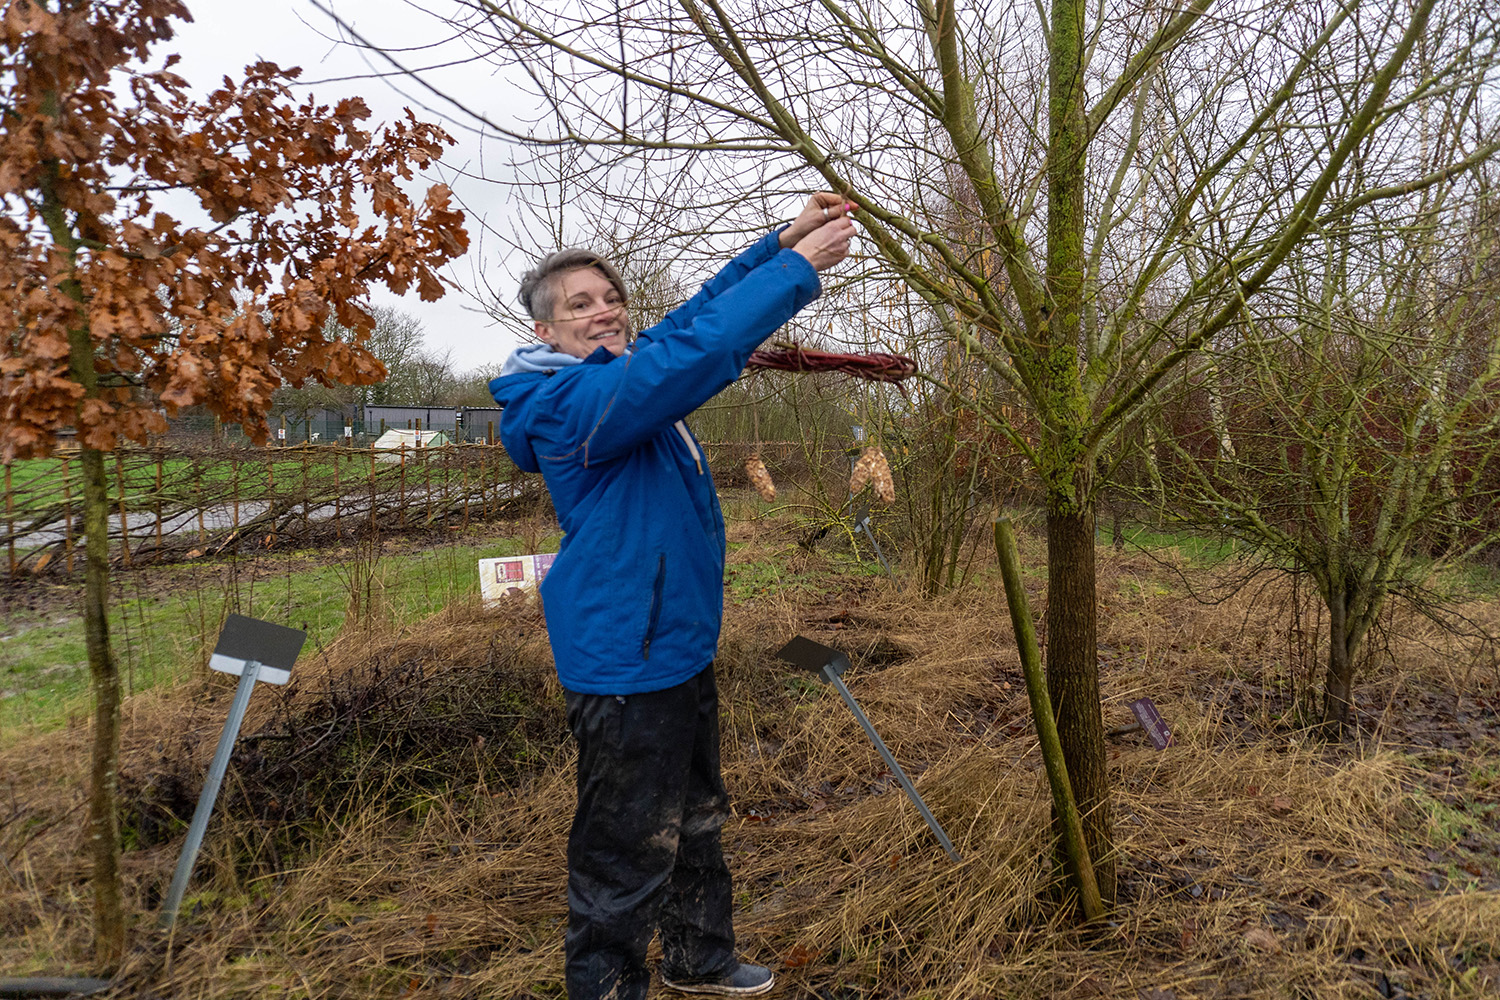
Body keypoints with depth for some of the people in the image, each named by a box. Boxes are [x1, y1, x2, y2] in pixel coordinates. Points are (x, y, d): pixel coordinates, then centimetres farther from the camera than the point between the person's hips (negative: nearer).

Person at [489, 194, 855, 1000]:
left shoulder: (625, 373, 8)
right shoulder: (571, 399, -21)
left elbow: (699, 316, 10)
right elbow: (696, 353, -32)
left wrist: (785, 238, -1)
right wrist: (799, 267, -26)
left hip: (677, 646, 11)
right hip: (624, 664, -11)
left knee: (695, 821, 25)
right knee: (628, 851, 3)